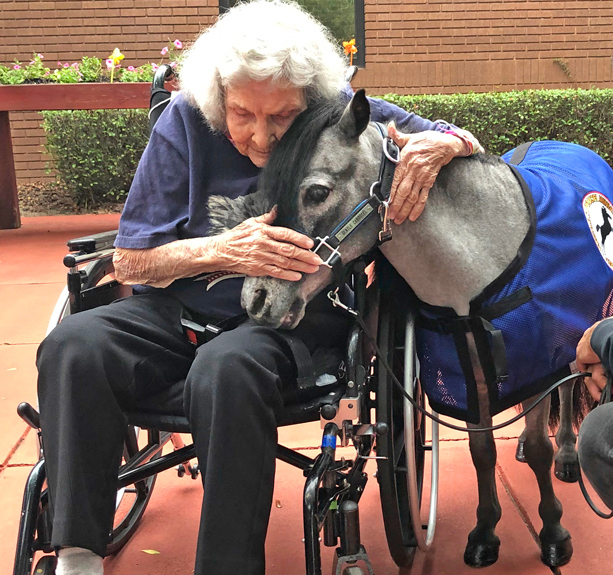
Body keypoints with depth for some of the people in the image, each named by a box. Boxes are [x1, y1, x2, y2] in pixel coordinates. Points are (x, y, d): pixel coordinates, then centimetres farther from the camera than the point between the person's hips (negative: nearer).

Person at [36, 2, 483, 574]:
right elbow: (130, 260, 0)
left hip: (296, 318, -2)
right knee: (73, 346, -26)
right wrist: (222, 251, -18)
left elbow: (466, 141, 6)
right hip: (181, 311, 3)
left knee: (227, 368, -38)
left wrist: (436, 146, -20)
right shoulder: (187, 121, -2)